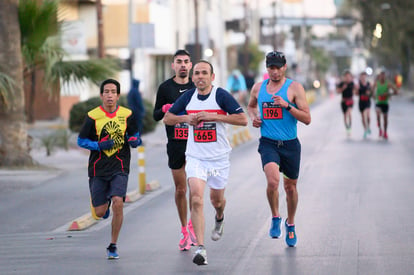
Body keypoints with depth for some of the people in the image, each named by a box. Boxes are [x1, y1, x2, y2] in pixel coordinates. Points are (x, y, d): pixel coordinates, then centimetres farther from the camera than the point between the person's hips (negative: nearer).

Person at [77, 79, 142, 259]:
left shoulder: (127, 115, 1)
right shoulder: (92, 116, -3)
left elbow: (135, 135, 15)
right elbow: (81, 141, 2)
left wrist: (134, 140, -9)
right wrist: (99, 145, -14)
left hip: (119, 168, 0)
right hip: (98, 169, 0)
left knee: (118, 203, -21)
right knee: (100, 212, 1)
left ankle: (113, 246, -5)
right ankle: (106, 203, 43)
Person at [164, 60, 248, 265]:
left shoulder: (221, 96, -9)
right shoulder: (188, 97, 1)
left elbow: (242, 119, -14)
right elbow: (167, 118, 12)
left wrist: (213, 116, -19)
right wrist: (186, 118, -8)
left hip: (219, 157, -1)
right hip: (195, 157, 1)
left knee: (216, 199, 16)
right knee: (196, 198, -17)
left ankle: (219, 218, 55)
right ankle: (200, 248, -17)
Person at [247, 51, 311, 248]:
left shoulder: (294, 88, -5)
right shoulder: (258, 88, 6)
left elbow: (307, 119, -9)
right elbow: (251, 106, 27)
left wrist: (287, 106, -21)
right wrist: (253, 117, 5)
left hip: (290, 144, 0)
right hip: (268, 143, 0)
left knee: (290, 186, 12)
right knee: (272, 181, -23)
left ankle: (290, 224, 34)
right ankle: (275, 218, 2)